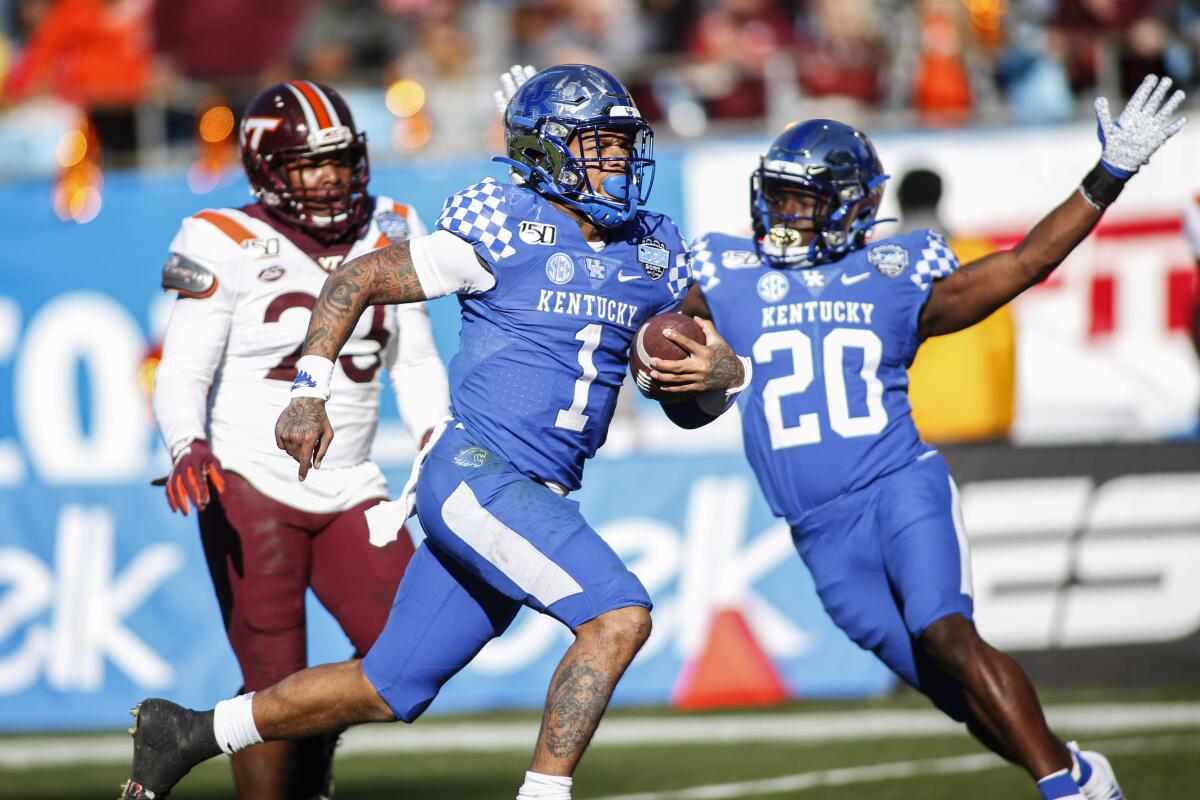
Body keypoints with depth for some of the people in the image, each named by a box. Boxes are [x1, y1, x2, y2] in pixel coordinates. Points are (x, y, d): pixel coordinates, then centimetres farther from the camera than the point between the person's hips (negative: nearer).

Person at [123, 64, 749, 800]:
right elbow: (356, 280, 2)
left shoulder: (653, 257, 11)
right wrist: (311, 393, -6)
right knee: (619, 617, -23)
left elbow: (698, 405, 17)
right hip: (475, 471, -7)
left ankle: (186, 734, 25)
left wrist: (716, 375, -7)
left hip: (537, 501, 7)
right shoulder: (502, 233, -7)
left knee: (388, 692, 10)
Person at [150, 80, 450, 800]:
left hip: (348, 494, 5)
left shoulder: (386, 238, 9)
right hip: (251, 489, -5)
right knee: (276, 685, -7)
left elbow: (416, 362, 16)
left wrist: (434, 433, -3)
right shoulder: (230, 249, -6)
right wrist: (189, 447, -27)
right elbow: (182, 376, -7)